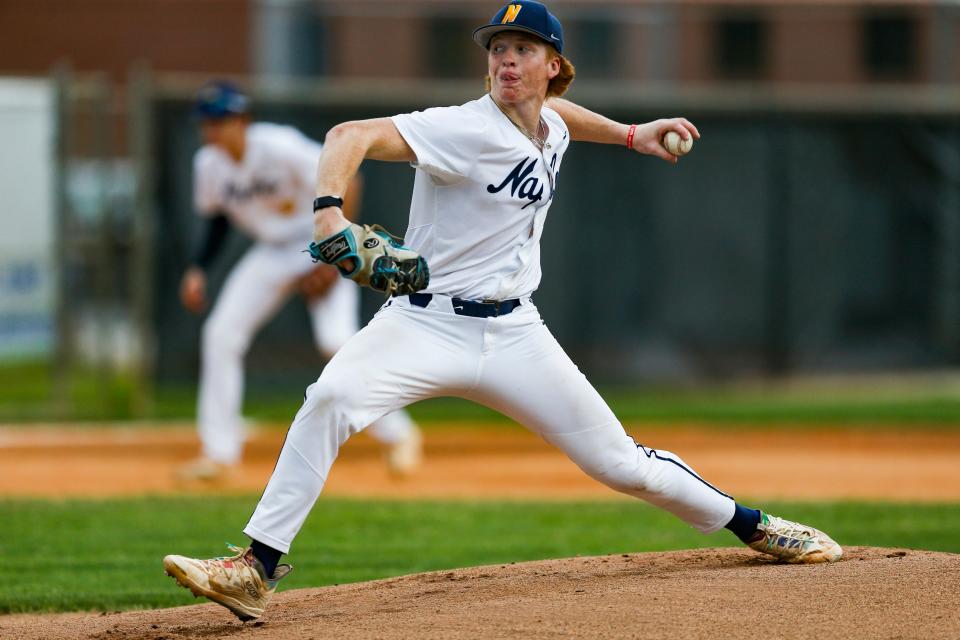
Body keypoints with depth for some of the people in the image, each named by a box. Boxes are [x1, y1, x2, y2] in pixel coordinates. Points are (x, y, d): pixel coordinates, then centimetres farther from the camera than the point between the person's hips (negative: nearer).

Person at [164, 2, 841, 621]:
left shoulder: (551, 129, 8)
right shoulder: (467, 129, -16)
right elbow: (353, 135, -30)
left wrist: (630, 134, 29)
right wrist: (330, 211, -47)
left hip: (513, 334, 5)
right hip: (425, 322, -5)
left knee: (619, 461, 5)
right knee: (333, 398, -32)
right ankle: (257, 569, -30)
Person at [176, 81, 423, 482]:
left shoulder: (279, 147, -26)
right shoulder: (208, 164, -6)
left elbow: (345, 183, -23)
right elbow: (218, 219, 13)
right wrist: (198, 269, 0)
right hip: (271, 251, 6)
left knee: (337, 341, -21)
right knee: (220, 334, -7)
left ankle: (398, 434, -2)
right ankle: (219, 453, 1)